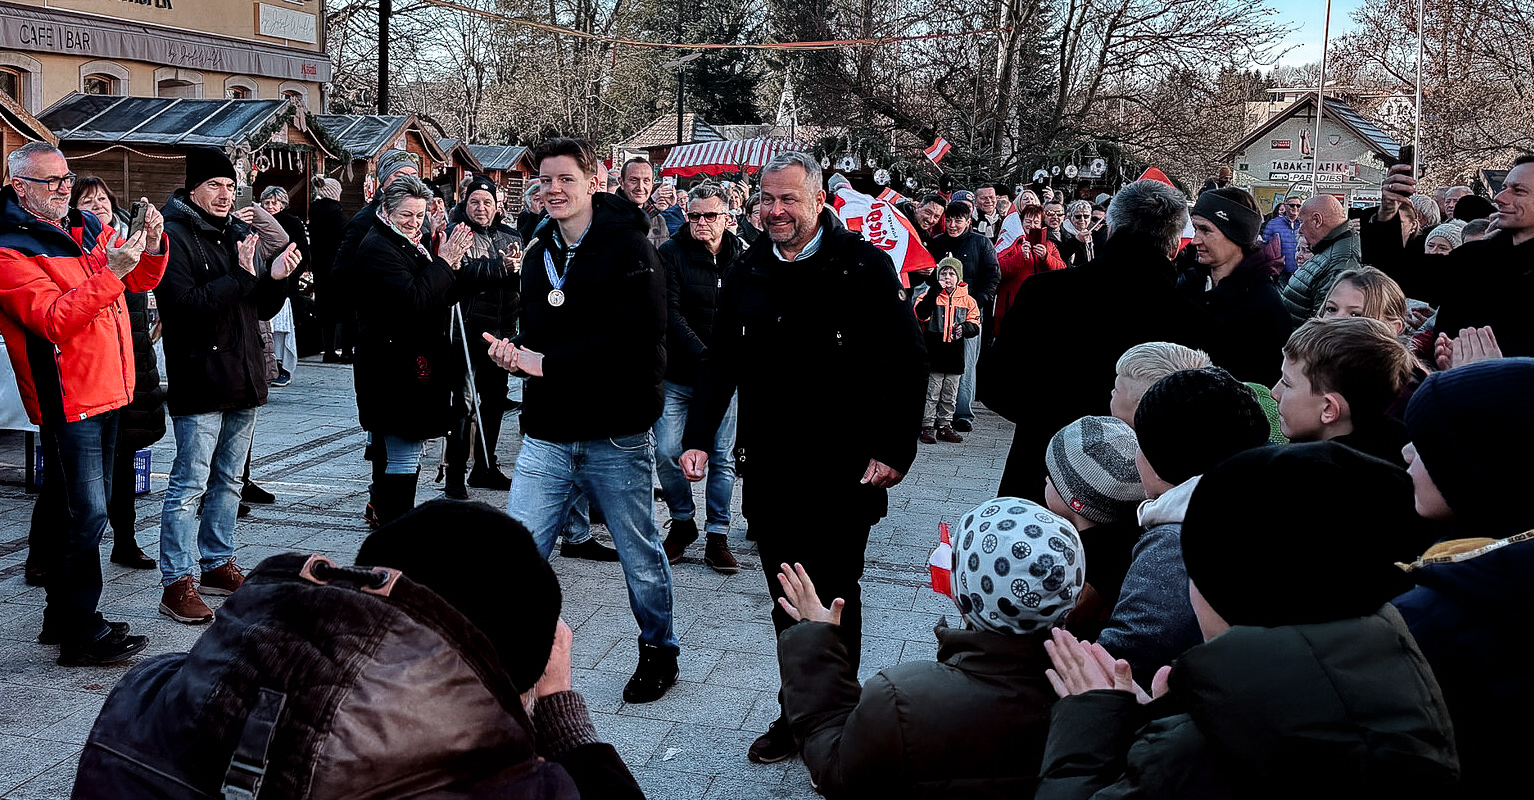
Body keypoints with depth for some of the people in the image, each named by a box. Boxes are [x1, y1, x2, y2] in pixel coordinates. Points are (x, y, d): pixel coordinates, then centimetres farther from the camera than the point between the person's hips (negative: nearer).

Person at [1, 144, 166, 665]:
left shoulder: (89, 228, 11)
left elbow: (142, 280, 13)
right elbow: (55, 320, -23)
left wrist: (150, 244, -8)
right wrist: (111, 272, -30)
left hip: (105, 389, 8)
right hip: (66, 400, -8)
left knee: (85, 506, 15)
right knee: (85, 514, -9)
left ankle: (63, 616, 27)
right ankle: (81, 634, -2)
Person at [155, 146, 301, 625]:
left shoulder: (239, 234, 14)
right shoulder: (175, 235, -8)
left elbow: (263, 310, 15)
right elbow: (184, 305, -21)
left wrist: (276, 279, -5)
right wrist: (241, 276, -23)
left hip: (244, 378, 8)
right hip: (199, 382, -8)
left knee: (229, 480, 16)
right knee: (190, 485, -5)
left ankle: (218, 566, 28)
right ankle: (176, 584, 0)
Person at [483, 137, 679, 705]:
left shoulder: (629, 247, -9)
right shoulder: (539, 254, 13)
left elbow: (639, 338, -20)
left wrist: (547, 363, -18)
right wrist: (514, 352, -4)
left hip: (617, 435, -5)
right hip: (548, 435, 5)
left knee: (641, 557, 10)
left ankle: (659, 653, 31)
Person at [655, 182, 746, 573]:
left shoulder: (742, 257, 4)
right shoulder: (670, 254, -3)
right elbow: (670, 314, -12)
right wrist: (705, 358, -19)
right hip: (676, 376, -1)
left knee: (722, 458, 4)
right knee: (668, 454, -5)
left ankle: (717, 536, 14)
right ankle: (683, 522, 17)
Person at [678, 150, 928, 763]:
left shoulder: (864, 267, -6)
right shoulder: (749, 273, 8)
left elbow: (908, 363, -6)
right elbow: (720, 362, 12)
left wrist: (893, 449, -11)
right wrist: (698, 437, 3)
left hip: (842, 471, -4)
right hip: (770, 470, 4)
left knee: (834, 600, 6)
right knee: (787, 599, 12)